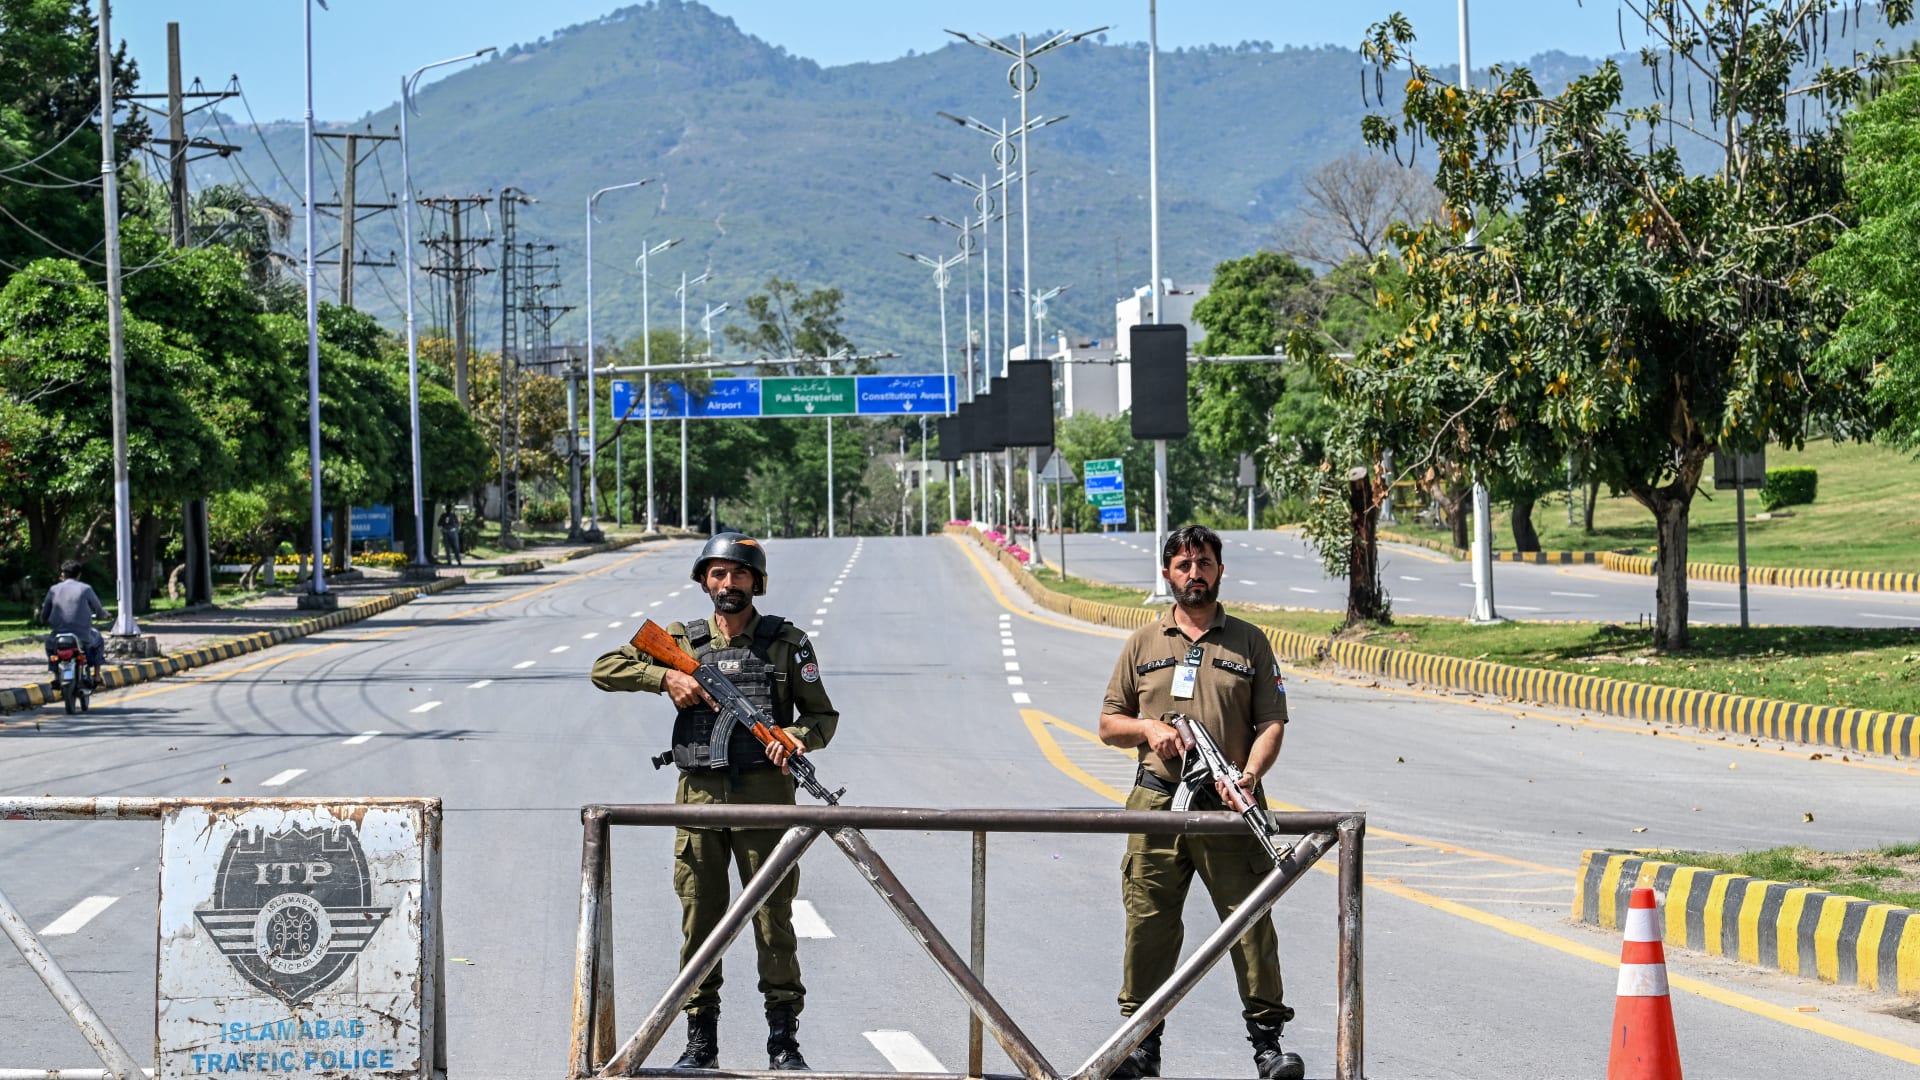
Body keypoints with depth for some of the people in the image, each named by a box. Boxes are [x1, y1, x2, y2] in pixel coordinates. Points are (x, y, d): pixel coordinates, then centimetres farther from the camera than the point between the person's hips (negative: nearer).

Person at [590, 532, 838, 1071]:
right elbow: (605, 668, 8)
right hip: (700, 797, 2)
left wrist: (795, 736, -13)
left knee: (774, 920, -1)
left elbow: (823, 716, 9)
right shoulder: (682, 641, 9)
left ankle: (784, 1042, 7)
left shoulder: (787, 642, 6)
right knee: (700, 922, 4)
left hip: (765, 796, -2)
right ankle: (701, 1043, 11)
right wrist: (666, 677, -7)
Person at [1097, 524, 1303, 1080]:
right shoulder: (1143, 643, 13)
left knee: (1251, 920, -4)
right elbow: (1108, 724, 16)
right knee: (1149, 923, 1)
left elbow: (1271, 722, 3)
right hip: (1157, 804, 1)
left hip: (1228, 807, -1)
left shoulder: (1249, 642, 9)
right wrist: (1148, 727, -6)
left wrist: (1250, 773, -15)